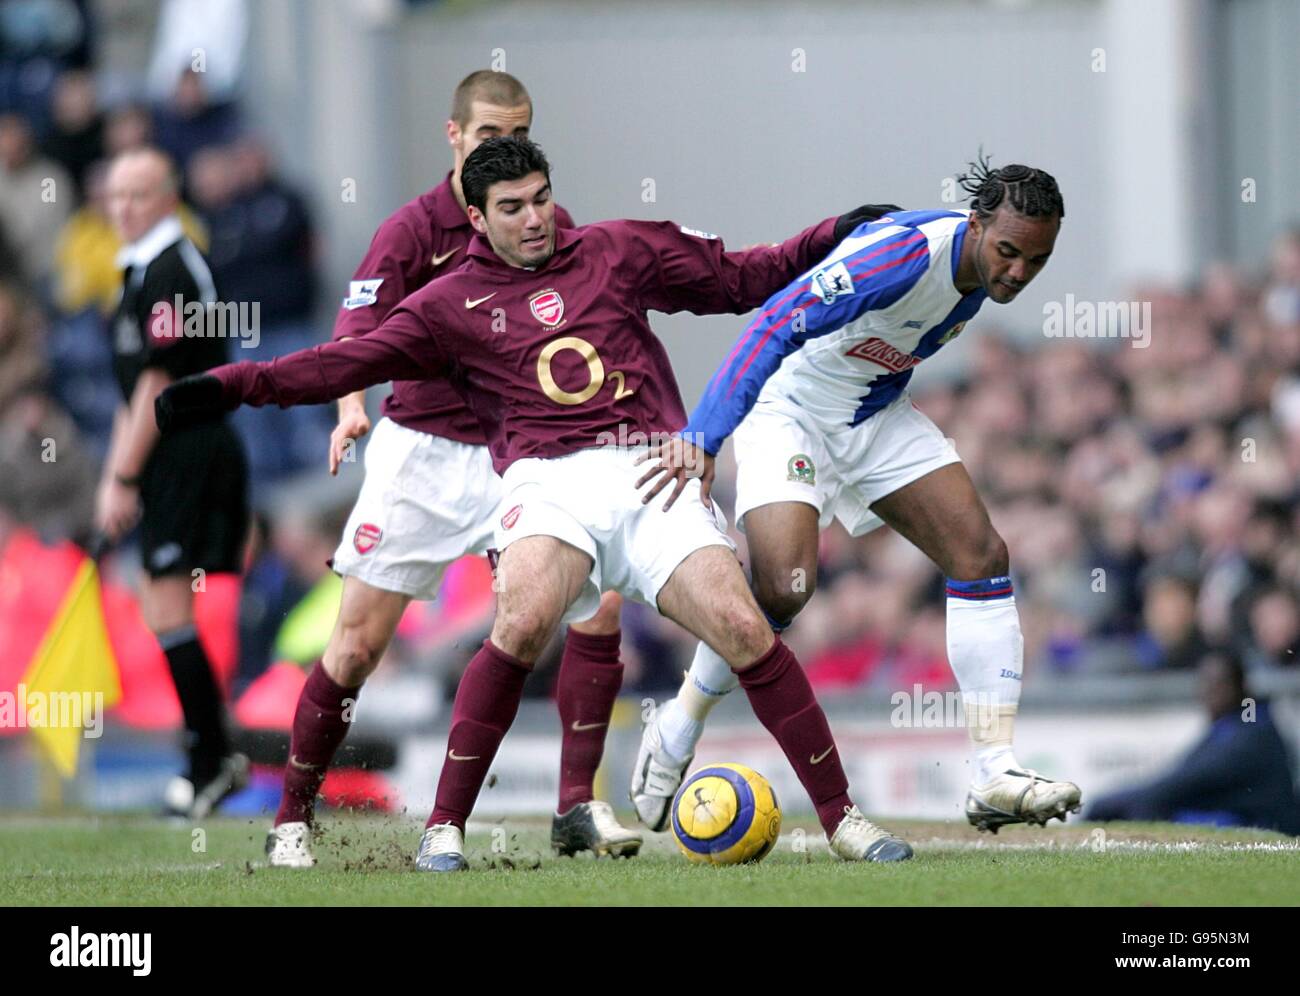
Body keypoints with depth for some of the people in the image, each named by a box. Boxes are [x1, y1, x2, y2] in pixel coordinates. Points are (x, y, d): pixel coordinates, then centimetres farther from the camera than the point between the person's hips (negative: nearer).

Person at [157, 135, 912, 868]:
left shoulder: (619, 251, 16)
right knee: (523, 623, -29)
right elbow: (349, 363, 9)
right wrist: (232, 388, 1)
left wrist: (834, 238, 15)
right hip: (550, 477, -2)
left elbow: (741, 279, 23)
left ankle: (842, 817, -1)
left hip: (651, 471, 2)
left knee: (744, 629, -13)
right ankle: (446, 828, -18)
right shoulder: (454, 303, 12)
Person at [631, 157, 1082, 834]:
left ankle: (995, 777, -7)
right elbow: (777, 326, -37)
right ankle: (675, 734, 3)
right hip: (788, 407, -8)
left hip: (875, 413, 8)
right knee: (784, 586, -23)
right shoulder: (908, 253, -32)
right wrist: (703, 439, -44)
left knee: (982, 555, -7)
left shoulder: (981, 269, -6)